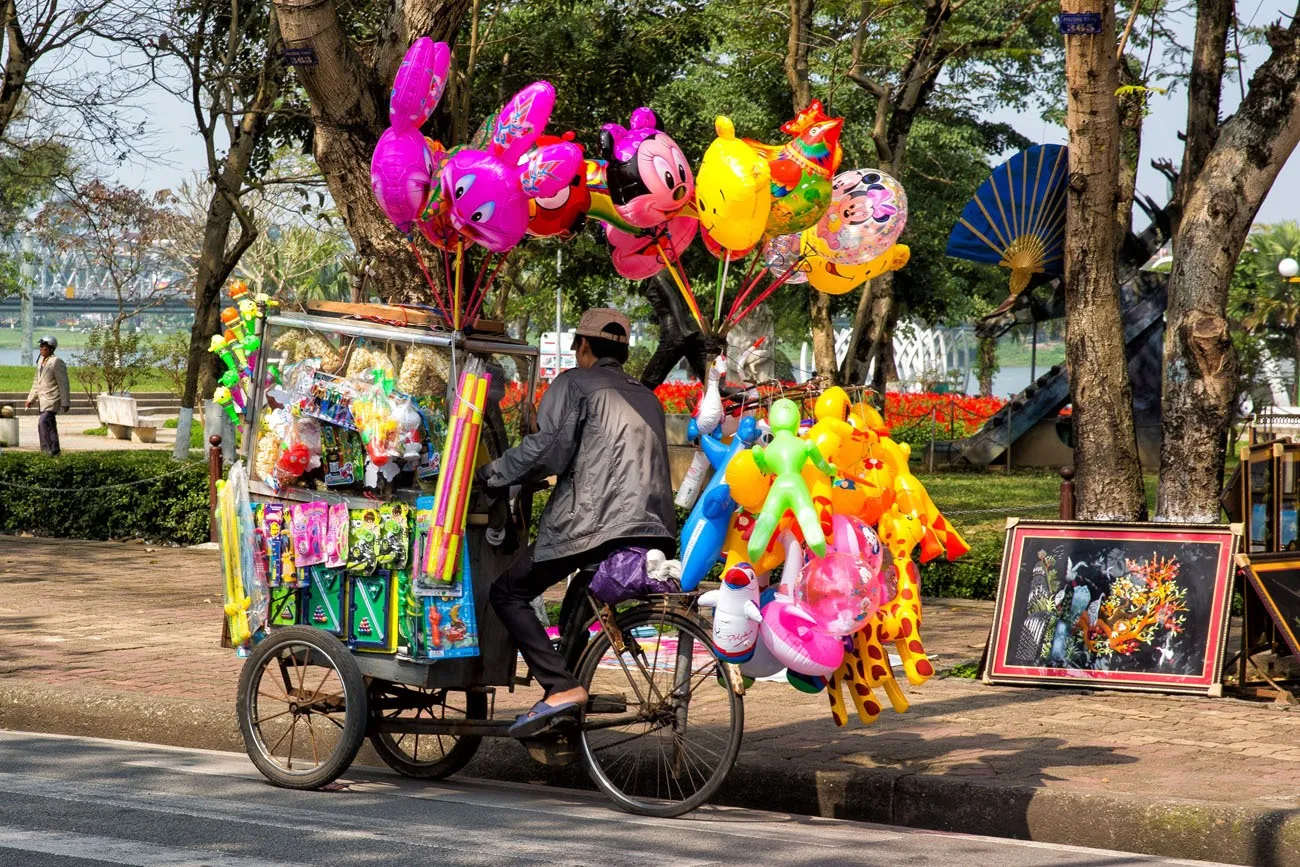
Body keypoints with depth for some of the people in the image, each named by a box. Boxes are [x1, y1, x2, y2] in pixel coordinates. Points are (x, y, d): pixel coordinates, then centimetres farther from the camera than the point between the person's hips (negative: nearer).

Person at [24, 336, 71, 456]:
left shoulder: (57, 362, -14)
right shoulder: (41, 361, 12)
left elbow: (63, 383, -14)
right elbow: (37, 382, 20)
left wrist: (65, 402, -15)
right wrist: (30, 399, 18)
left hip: (52, 399, -9)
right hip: (43, 399, 9)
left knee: (43, 422, -21)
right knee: (49, 425, 13)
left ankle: (47, 447, -15)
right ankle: (54, 449, 20)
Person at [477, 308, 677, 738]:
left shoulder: (574, 384, 5)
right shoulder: (647, 397, 27)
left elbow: (546, 452, -8)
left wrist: (489, 473, 5)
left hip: (594, 523, -7)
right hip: (655, 531, 7)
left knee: (509, 594, 3)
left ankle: (562, 689, -15)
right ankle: (565, 724, 15)